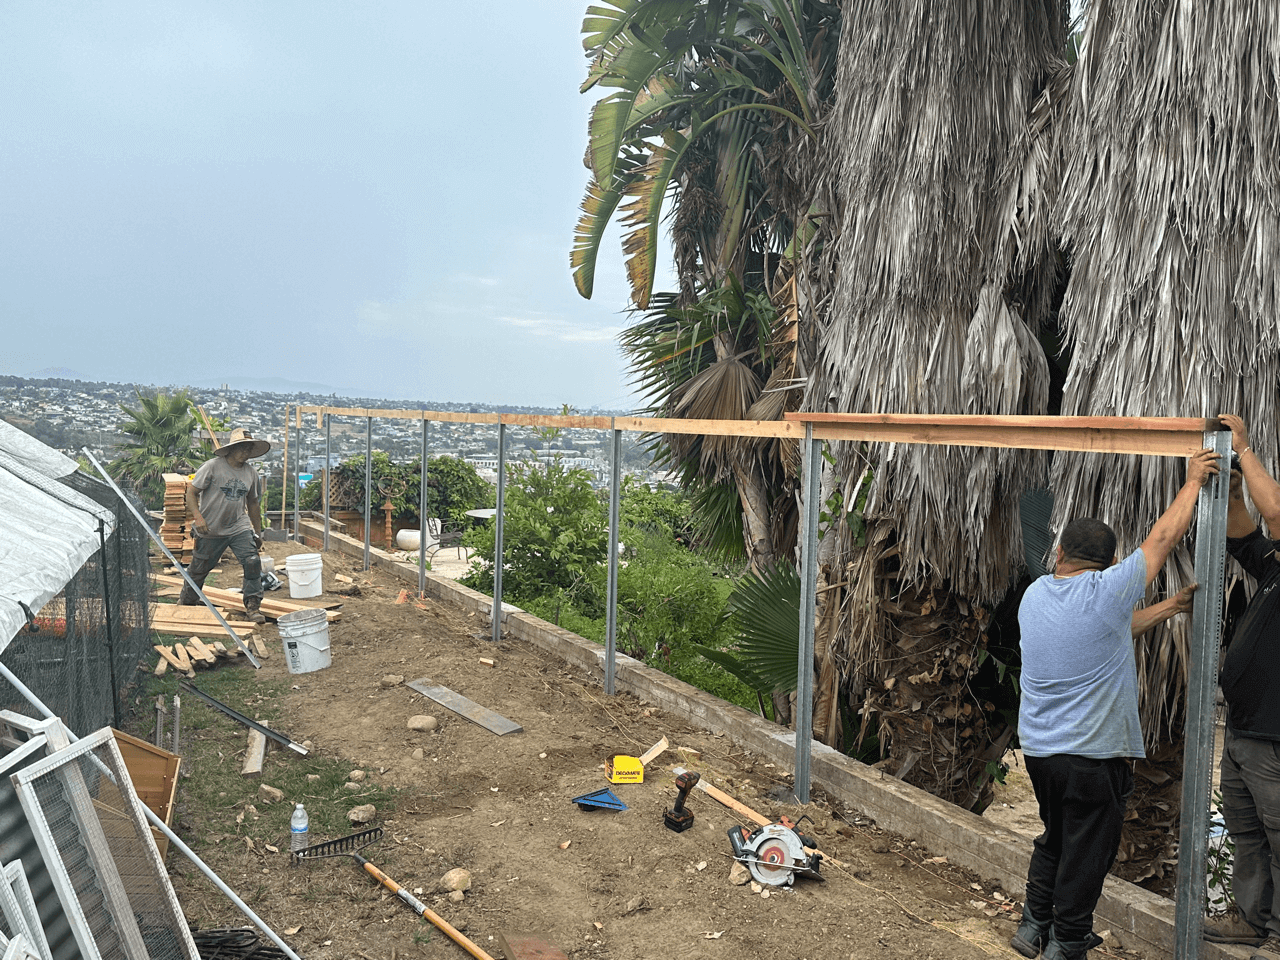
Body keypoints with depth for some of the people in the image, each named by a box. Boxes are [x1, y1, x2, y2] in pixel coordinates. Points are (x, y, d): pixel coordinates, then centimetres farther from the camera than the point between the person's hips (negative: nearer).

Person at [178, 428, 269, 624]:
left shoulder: (251, 473, 5)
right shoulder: (212, 466, -10)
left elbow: (252, 503, 16)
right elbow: (191, 492, -8)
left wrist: (258, 532, 17)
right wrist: (197, 517, -22)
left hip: (239, 528, 3)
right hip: (211, 530, -3)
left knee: (252, 562, -14)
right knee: (199, 569, 10)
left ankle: (253, 606, -4)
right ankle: (186, 603, 33)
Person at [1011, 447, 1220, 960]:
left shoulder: (1035, 594, 3)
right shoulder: (1106, 591, -17)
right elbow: (1162, 537, -4)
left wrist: (1171, 606, 18)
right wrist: (1193, 480, 9)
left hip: (1038, 748, 7)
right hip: (1094, 755, -6)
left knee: (1055, 838, 24)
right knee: (1085, 855, 10)